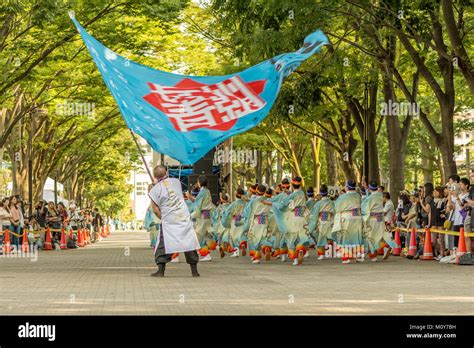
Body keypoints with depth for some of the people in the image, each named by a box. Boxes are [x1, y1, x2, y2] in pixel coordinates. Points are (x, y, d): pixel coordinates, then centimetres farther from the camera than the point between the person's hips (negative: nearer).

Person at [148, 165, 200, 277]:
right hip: (184, 217, 2)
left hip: (168, 220, -2)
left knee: (163, 245, 5)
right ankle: (194, 271, 8)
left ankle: (161, 271, 0)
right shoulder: (176, 181, 7)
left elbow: (156, 210, -3)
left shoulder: (154, 190, -1)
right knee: (189, 242, 6)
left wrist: (163, 219, 11)